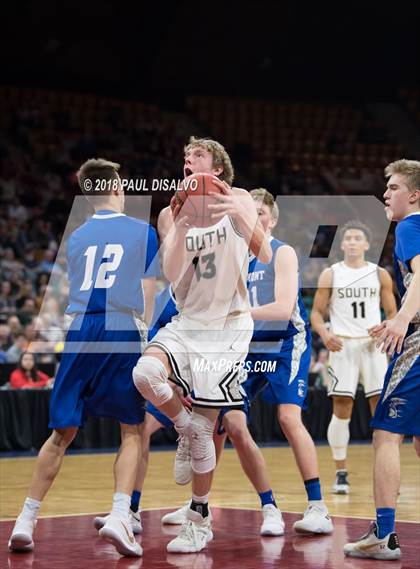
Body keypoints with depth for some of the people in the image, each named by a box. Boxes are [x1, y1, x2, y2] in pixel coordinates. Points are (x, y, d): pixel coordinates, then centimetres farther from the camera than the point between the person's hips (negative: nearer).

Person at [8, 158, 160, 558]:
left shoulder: (76, 237, 15)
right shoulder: (143, 231, 6)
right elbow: (147, 298, 4)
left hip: (80, 331, 3)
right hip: (123, 332, -3)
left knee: (63, 433, 10)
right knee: (131, 432, 7)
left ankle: (26, 520, 7)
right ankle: (119, 516, -10)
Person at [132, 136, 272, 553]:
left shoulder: (237, 201, -3)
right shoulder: (170, 215, 5)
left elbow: (265, 256, -17)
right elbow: (172, 275, -8)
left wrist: (238, 214, -32)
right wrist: (182, 226, -20)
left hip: (228, 324, -3)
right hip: (188, 320, 3)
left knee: (206, 425, -1)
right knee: (145, 373, -28)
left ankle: (199, 520, 12)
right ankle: (187, 431, 0)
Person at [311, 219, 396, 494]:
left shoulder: (380, 275, 6)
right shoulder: (330, 275, 4)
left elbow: (393, 313, 10)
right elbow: (317, 312, 5)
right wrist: (325, 334, -15)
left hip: (373, 344, 1)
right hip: (342, 345, -1)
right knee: (342, 410, -3)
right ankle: (341, 473, 6)